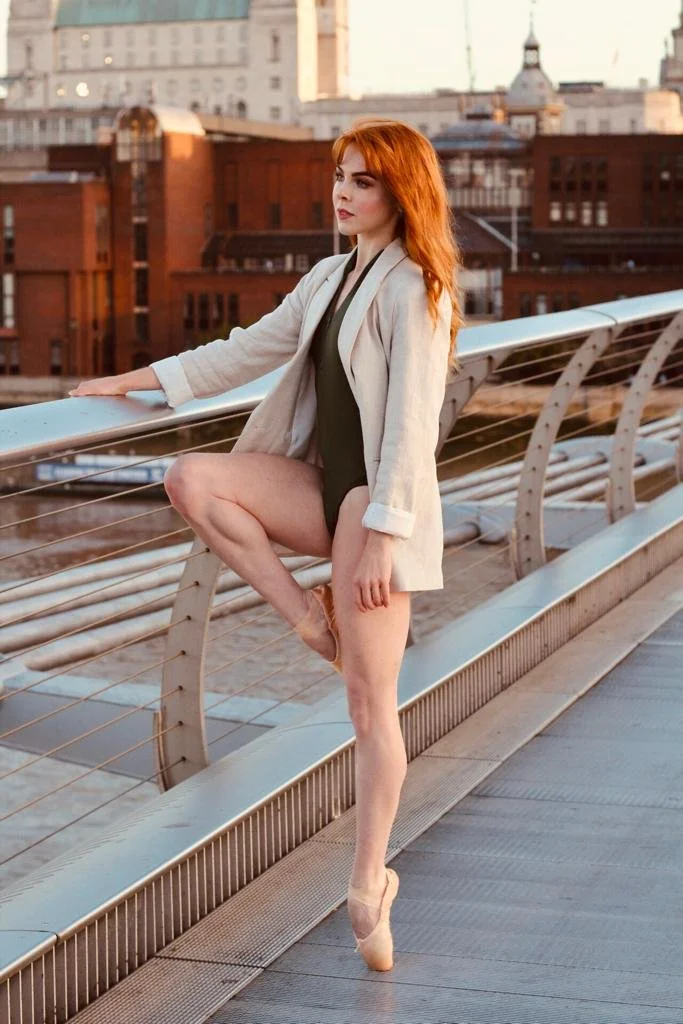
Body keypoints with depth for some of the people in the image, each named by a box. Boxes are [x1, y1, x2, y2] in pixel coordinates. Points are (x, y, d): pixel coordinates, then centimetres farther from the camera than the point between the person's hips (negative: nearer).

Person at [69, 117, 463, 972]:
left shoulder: (413, 290, -12)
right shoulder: (330, 278, 14)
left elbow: (410, 424, -18)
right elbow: (246, 351, 20)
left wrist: (382, 534, -24)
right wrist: (132, 382, 19)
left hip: (379, 500, -8)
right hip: (322, 485, 8)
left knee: (370, 703, -4)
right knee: (191, 478, -16)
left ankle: (368, 889, 6)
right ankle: (306, 615, -4)